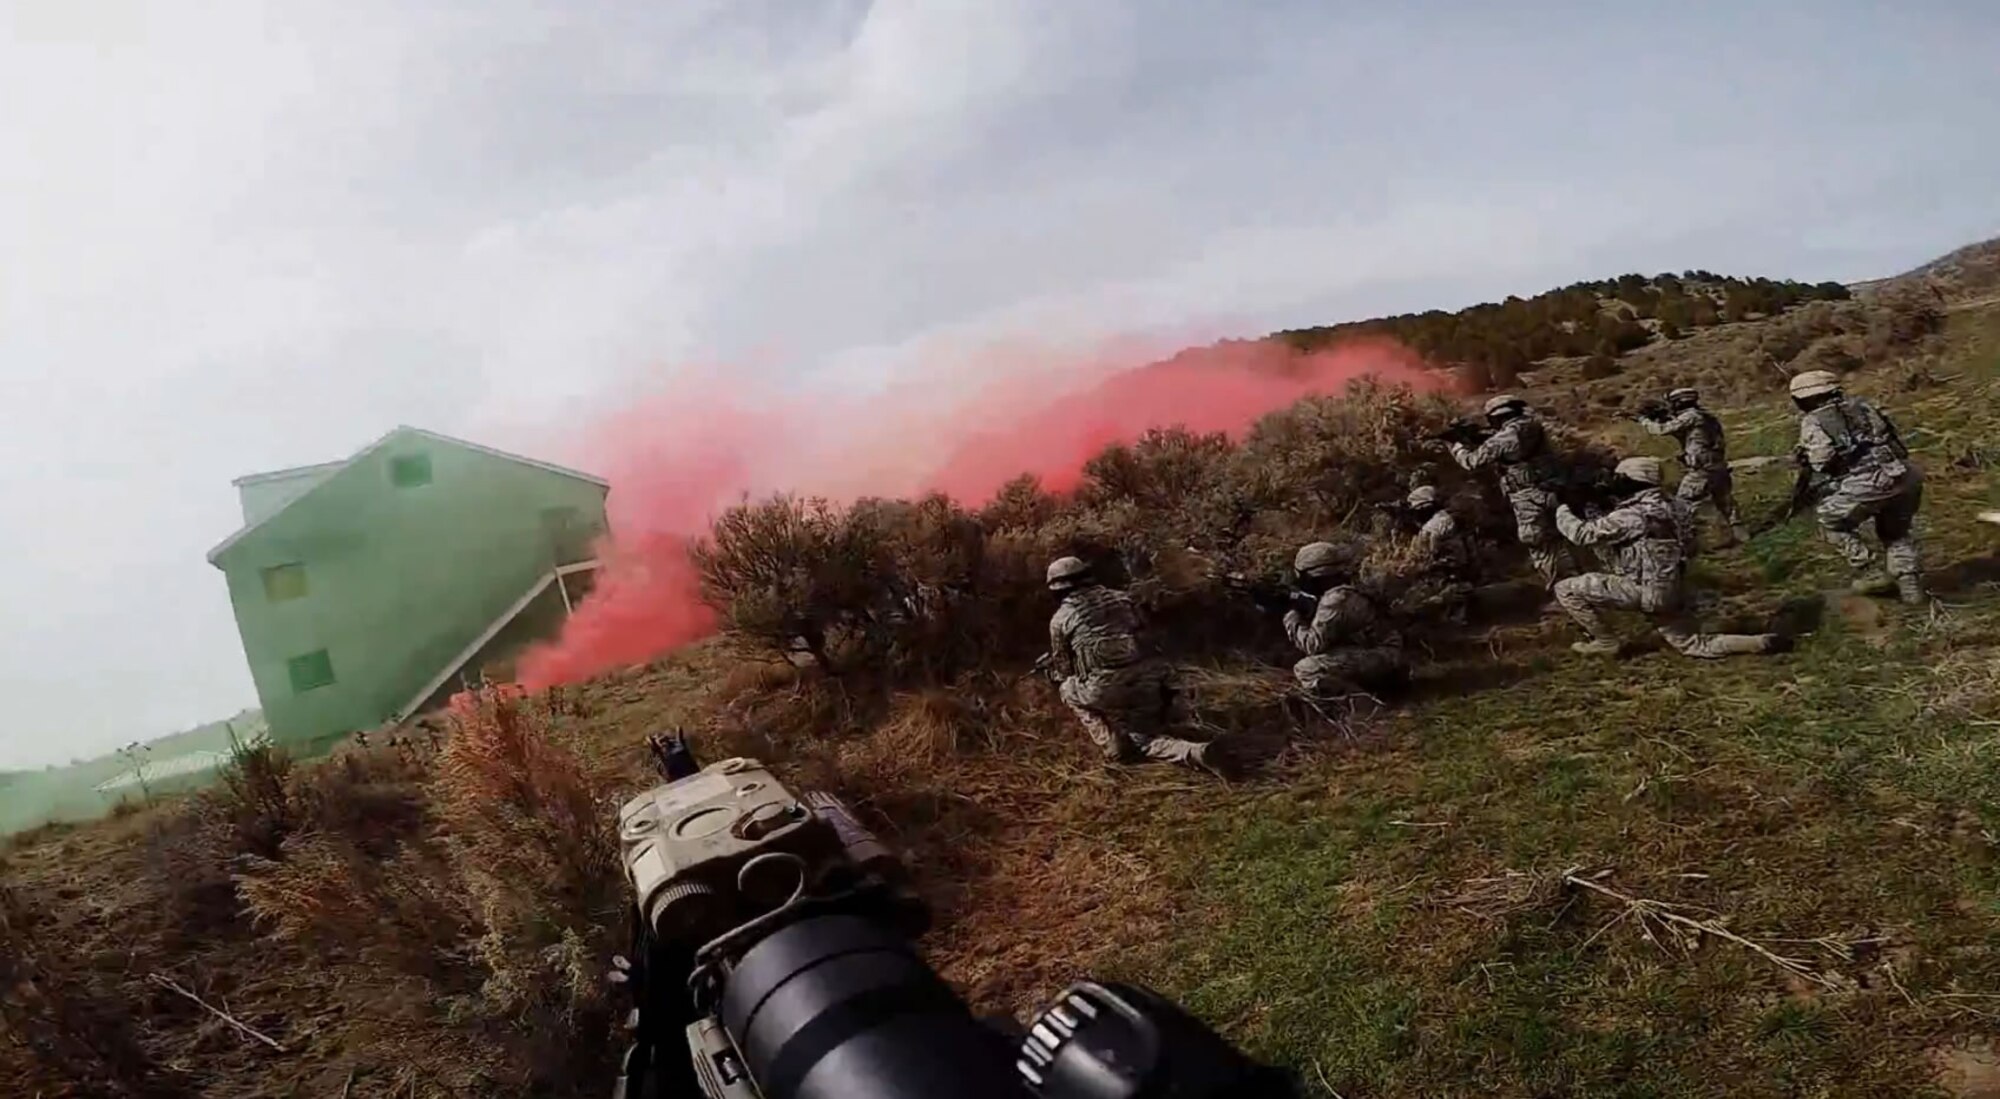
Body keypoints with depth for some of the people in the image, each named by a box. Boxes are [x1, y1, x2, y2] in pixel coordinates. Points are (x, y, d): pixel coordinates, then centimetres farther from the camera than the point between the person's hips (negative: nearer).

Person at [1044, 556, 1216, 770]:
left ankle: (1110, 746, 11)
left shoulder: (1060, 619, 10)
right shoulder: (1121, 598, 20)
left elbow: (1061, 670, 18)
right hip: (1146, 683, 5)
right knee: (1144, 740, 26)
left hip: (1104, 691, -4)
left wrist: (1065, 690, 40)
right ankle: (1197, 752, 0)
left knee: (1068, 688, 26)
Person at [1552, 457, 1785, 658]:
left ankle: (1604, 641, 7)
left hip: (1648, 591, -9)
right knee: (1693, 644, 24)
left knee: (1566, 589, -6)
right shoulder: (1671, 507, 9)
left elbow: (1582, 533, -16)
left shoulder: (1632, 516, -19)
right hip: (1671, 591, 9)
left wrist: (1562, 509, 1)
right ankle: (1762, 643, 12)